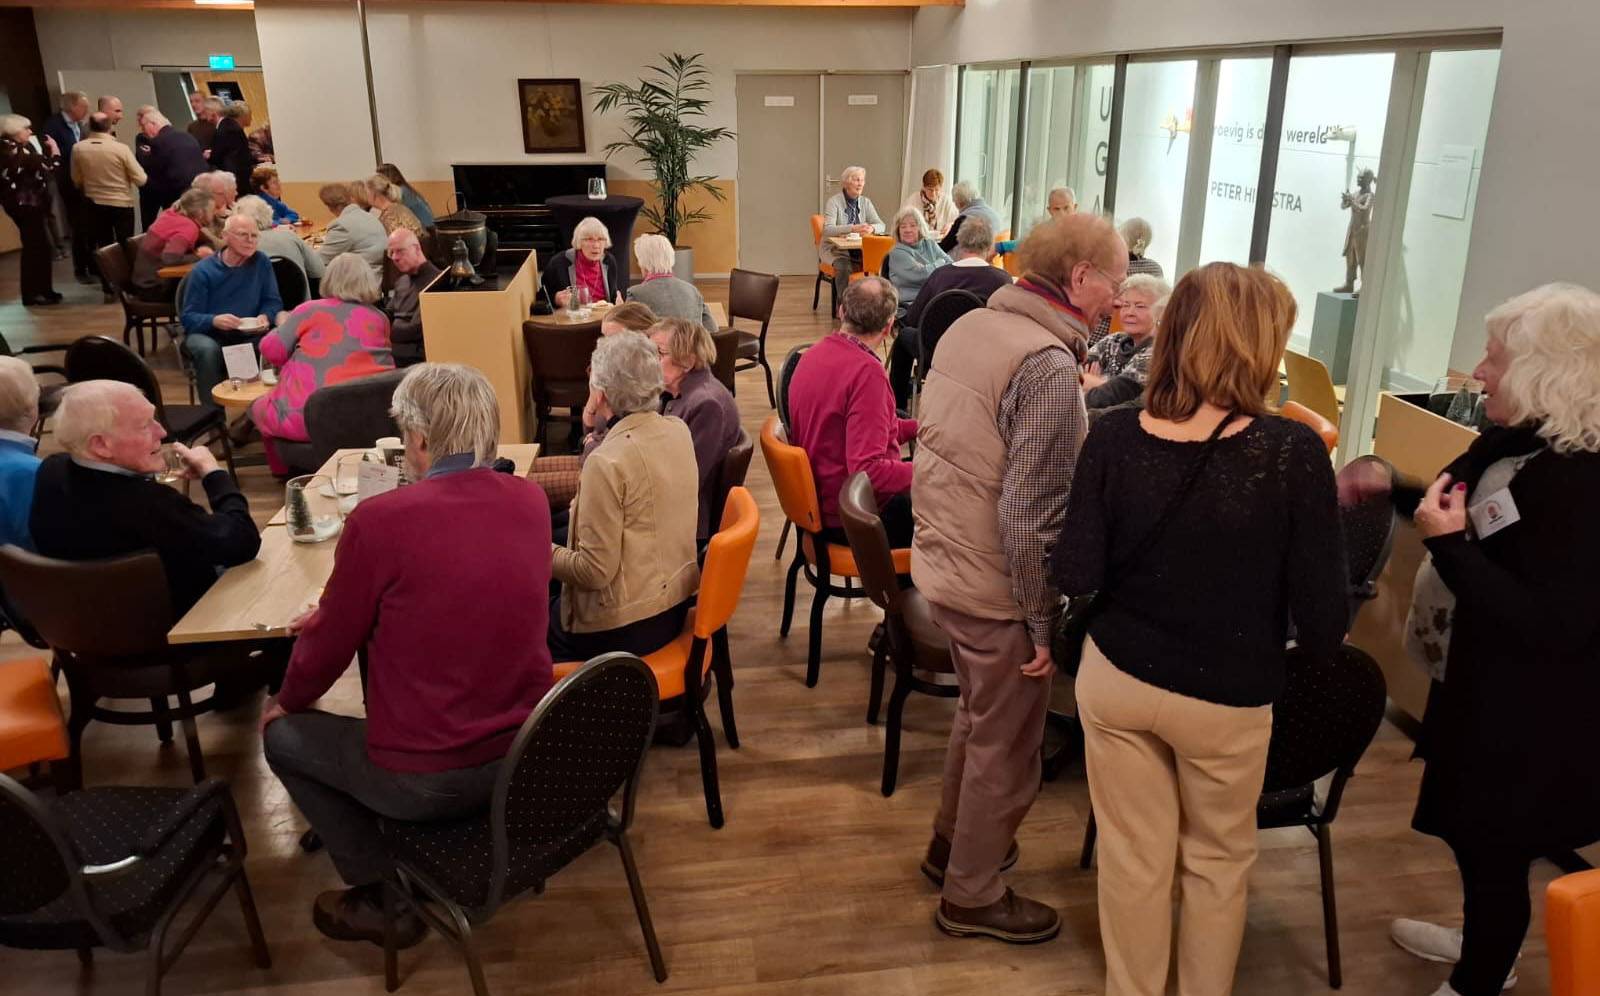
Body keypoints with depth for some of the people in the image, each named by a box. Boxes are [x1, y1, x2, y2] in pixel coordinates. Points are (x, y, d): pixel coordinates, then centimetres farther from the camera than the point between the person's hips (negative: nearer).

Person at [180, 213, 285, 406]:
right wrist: (214, 321, -28)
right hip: (208, 333, -1)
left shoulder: (261, 262, 3)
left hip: (248, 335, 2)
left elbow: (273, 302, 6)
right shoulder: (203, 270, -4)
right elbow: (188, 317, -6)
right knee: (208, 349, -36)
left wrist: (265, 316, -17)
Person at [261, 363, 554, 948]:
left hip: (426, 781, -6)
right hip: (528, 759, 6)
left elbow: (330, 642, -5)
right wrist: (334, 610, 18)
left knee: (281, 734, 21)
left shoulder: (380, 521, -20)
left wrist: (287, 702, 16)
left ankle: (386, 898, 22)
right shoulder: (531, 501, -2)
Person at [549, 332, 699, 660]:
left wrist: (547, 555, -7)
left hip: (625, 630, -8)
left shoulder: (607, 462, -27)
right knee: (551, 596, 27)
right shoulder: (679, 431, -4)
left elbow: (595, 571, -23)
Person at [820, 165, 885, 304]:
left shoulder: (866, 202, 8)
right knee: (844, 267, -35)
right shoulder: (833, 202, -9)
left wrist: (872, 228, -24)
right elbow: (828, 229, -22)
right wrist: (852, 228, -36)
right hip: (834, 249, -5)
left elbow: (881, 225, 2)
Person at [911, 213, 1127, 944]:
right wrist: (1043, 623, -16)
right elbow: (1030, 516, -25)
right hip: (995, 588, -9)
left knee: (977, 717, 28)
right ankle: (972, 898, 31)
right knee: (1004, 747, 11)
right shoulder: (1048, 365, -24)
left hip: (941, 562, 9)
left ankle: (951, 845, 47)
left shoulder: (969, 326, 4)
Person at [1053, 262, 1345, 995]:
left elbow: (1074, 576, -11)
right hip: (1226, 698, -1)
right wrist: (1321, 657, 8)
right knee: (1218, 861, 23)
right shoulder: (1293, 451, -20)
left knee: (1132, 858, 19)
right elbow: (1321, 605, -14)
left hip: (1115, 678, 2)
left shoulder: (1115, 436, -13)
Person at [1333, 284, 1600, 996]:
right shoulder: (1513, 441, 0)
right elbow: (1477, 517, 17)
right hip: (1482, 683, 9)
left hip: (1530, 714, -9)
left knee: (1495, 846, 10)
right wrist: (1392, 488, 3)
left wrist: (1446, 543, -30)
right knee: (1471, 830, 27)